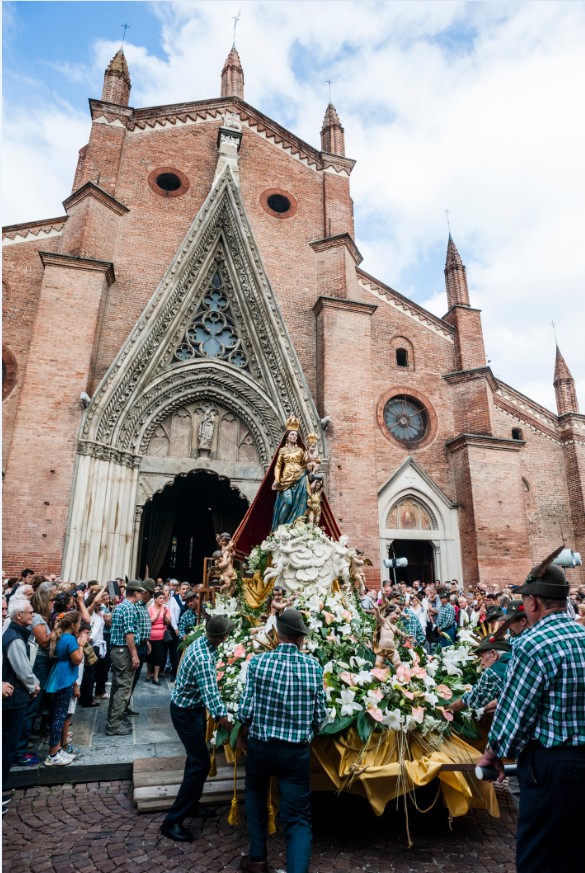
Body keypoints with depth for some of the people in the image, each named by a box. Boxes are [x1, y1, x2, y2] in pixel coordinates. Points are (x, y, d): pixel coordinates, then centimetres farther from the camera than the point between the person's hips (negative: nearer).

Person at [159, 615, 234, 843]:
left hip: (193, 706, 9)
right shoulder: (204, 659, -35)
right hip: (186, 712, -9)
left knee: (197, 757, 22)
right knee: (201, 764, -3)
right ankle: (172, 821, 7)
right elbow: (210, 694, -41)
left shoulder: (202, 641, -7)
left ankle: (190, 803, 39)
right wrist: (223, 718, -46)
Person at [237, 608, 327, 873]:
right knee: (299, 818, 12)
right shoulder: (314, 666, -10)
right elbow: (320, 716, -5)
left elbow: (246, 710, -13)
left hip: (260, 745, 1)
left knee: (255, 796, 30)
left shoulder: (258, 662, -14)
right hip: (298, 751, 0)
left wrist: (244, 733, 9)